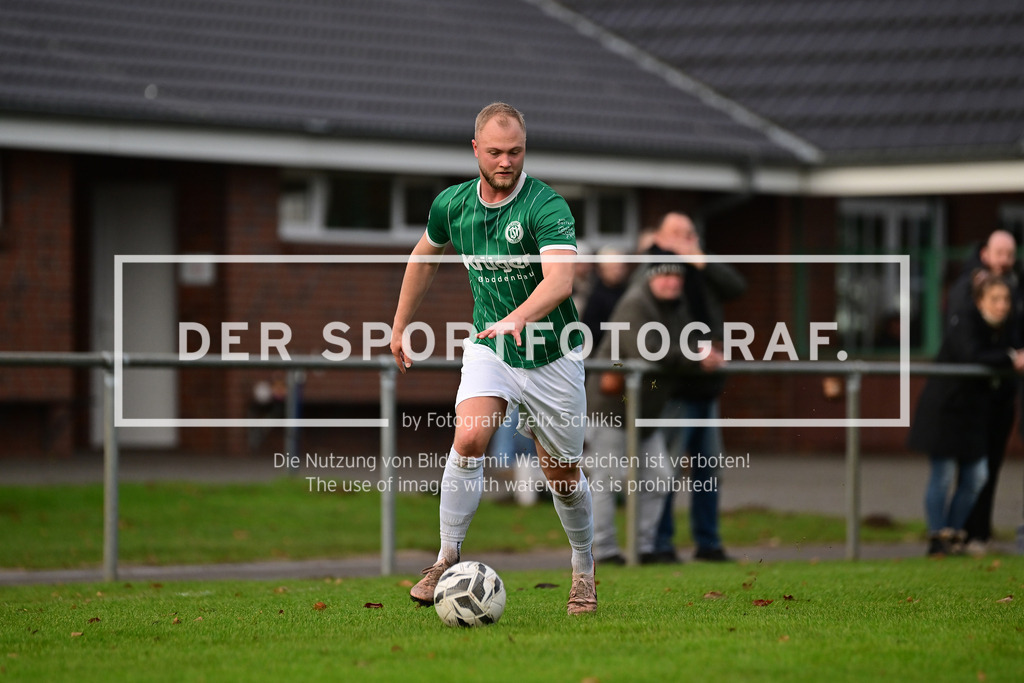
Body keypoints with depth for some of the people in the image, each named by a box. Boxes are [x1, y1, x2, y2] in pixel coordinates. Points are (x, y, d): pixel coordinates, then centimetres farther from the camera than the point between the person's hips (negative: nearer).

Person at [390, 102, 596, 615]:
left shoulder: (546, 206, -21)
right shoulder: (452, 204, -4)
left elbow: (560, 280, -36)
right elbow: (424, 257, 17)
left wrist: (517, 318, -53)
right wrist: (400, 326, 20)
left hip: (551, 355, -2)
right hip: (489, 347, 2)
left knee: (563, 476, 7)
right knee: (468, 441, -23)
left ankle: (583, 570, 32)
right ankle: (447, 558, -13)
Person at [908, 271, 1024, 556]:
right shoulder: (964, 325, -17)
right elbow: (972, 356, -33)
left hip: (976, 413, 7)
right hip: (945, 408, -7)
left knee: (976, 476, 6)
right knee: (943, 473, -4)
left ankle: (954, 534, 17)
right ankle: (938, 536, 5)